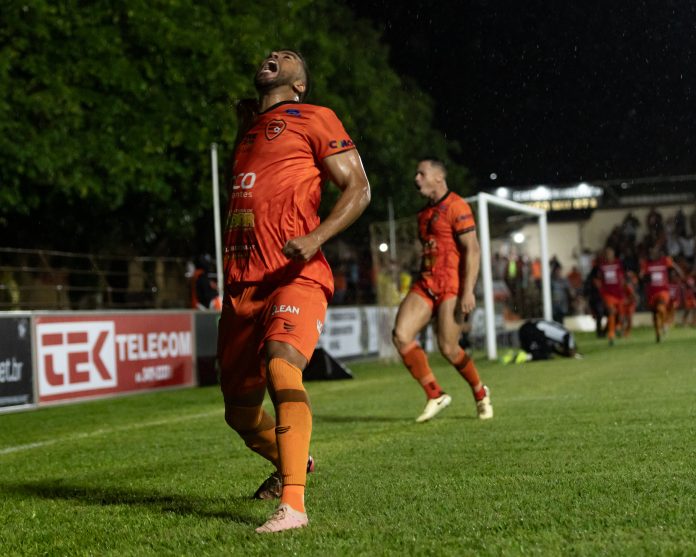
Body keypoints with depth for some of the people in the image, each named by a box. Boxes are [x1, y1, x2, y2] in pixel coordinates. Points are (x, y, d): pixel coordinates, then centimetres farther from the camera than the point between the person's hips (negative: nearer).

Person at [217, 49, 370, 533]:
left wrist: (316, 238, -20)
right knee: (240, 411, 11)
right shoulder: (249, 127, 25)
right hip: (242, 284, 7)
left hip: (296, 276, -7)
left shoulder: (313, 119, 5)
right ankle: (290, 463, 41)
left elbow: (358, 189, -2)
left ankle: (293, 504, -35)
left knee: (282, 366, -32)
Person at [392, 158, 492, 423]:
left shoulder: (456, 207, -8)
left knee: (448, 348, -8)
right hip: (425, 283, 8)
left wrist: (468, 291, -21)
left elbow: (472, 249, -14)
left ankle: (480, 393, 19)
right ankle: (435, 395, -2)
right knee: (401, 334, -11)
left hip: (452, 284, -8)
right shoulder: (425, 212, 18)